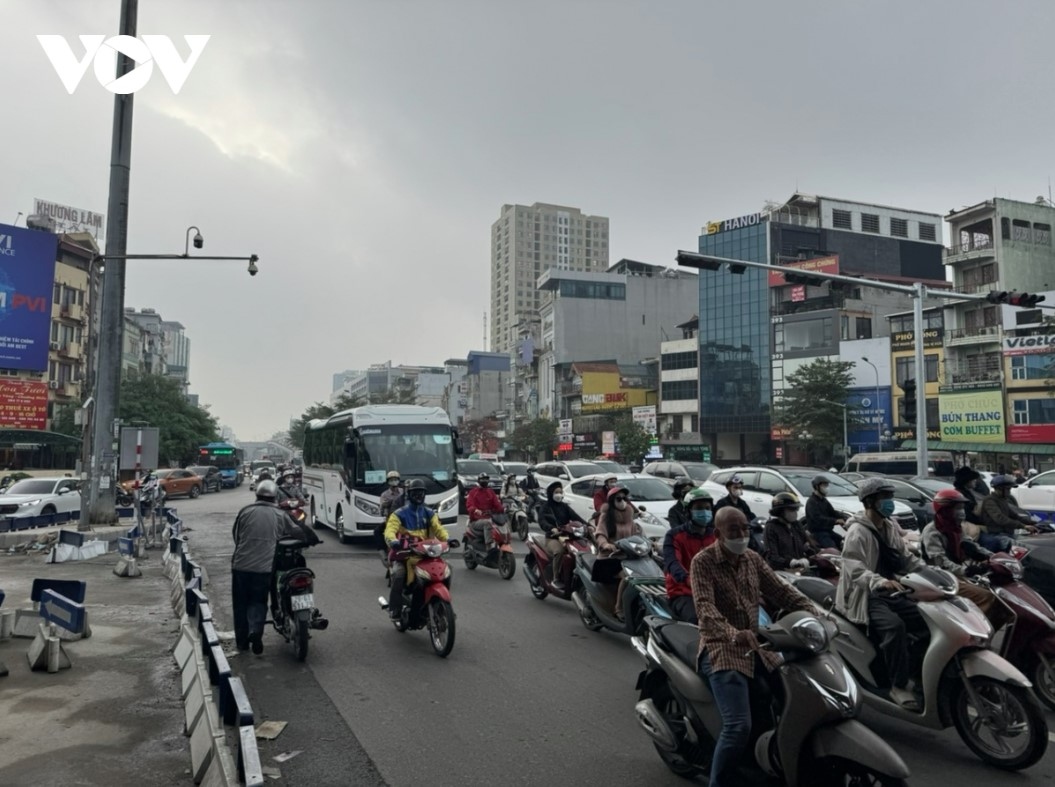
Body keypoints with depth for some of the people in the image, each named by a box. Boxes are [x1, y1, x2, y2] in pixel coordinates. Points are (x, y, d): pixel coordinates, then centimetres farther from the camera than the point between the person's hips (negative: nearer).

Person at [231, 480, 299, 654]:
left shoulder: (245, 511, 2)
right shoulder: (280, 515, 3)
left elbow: (235, 535, 9)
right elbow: (297, 532, 9)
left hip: (241, 565, 0)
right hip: (264, 566, 0)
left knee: (240, 603, 14)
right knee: (258, 601, 12)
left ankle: (242, 641, 19)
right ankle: (255, 630, -13)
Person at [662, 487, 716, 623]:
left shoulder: (716, 536, 16)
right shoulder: (674, 535, -1)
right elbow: (671, 562, -18)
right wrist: (688, 579, -39)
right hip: (682, 593, -5)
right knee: (697, 619, -34)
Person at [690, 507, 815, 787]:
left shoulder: (753, 559, 10)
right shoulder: (702, 562, -11)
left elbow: (781, 591, 7)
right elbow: (705, 608, -24)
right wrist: (733, 634, -42)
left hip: (757, 647, 7)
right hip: (722, 650, -7)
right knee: (739, 727, -21)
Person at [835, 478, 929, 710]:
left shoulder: (891, 528, 14)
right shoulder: (857, 532, -14)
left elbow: (906, 558, 18)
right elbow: (855, 569, -26)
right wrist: (881, 582, -44)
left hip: (891, 594, 9)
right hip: (867, 596, -9)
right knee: (895, 625, -32)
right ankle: (899, 686, -21)